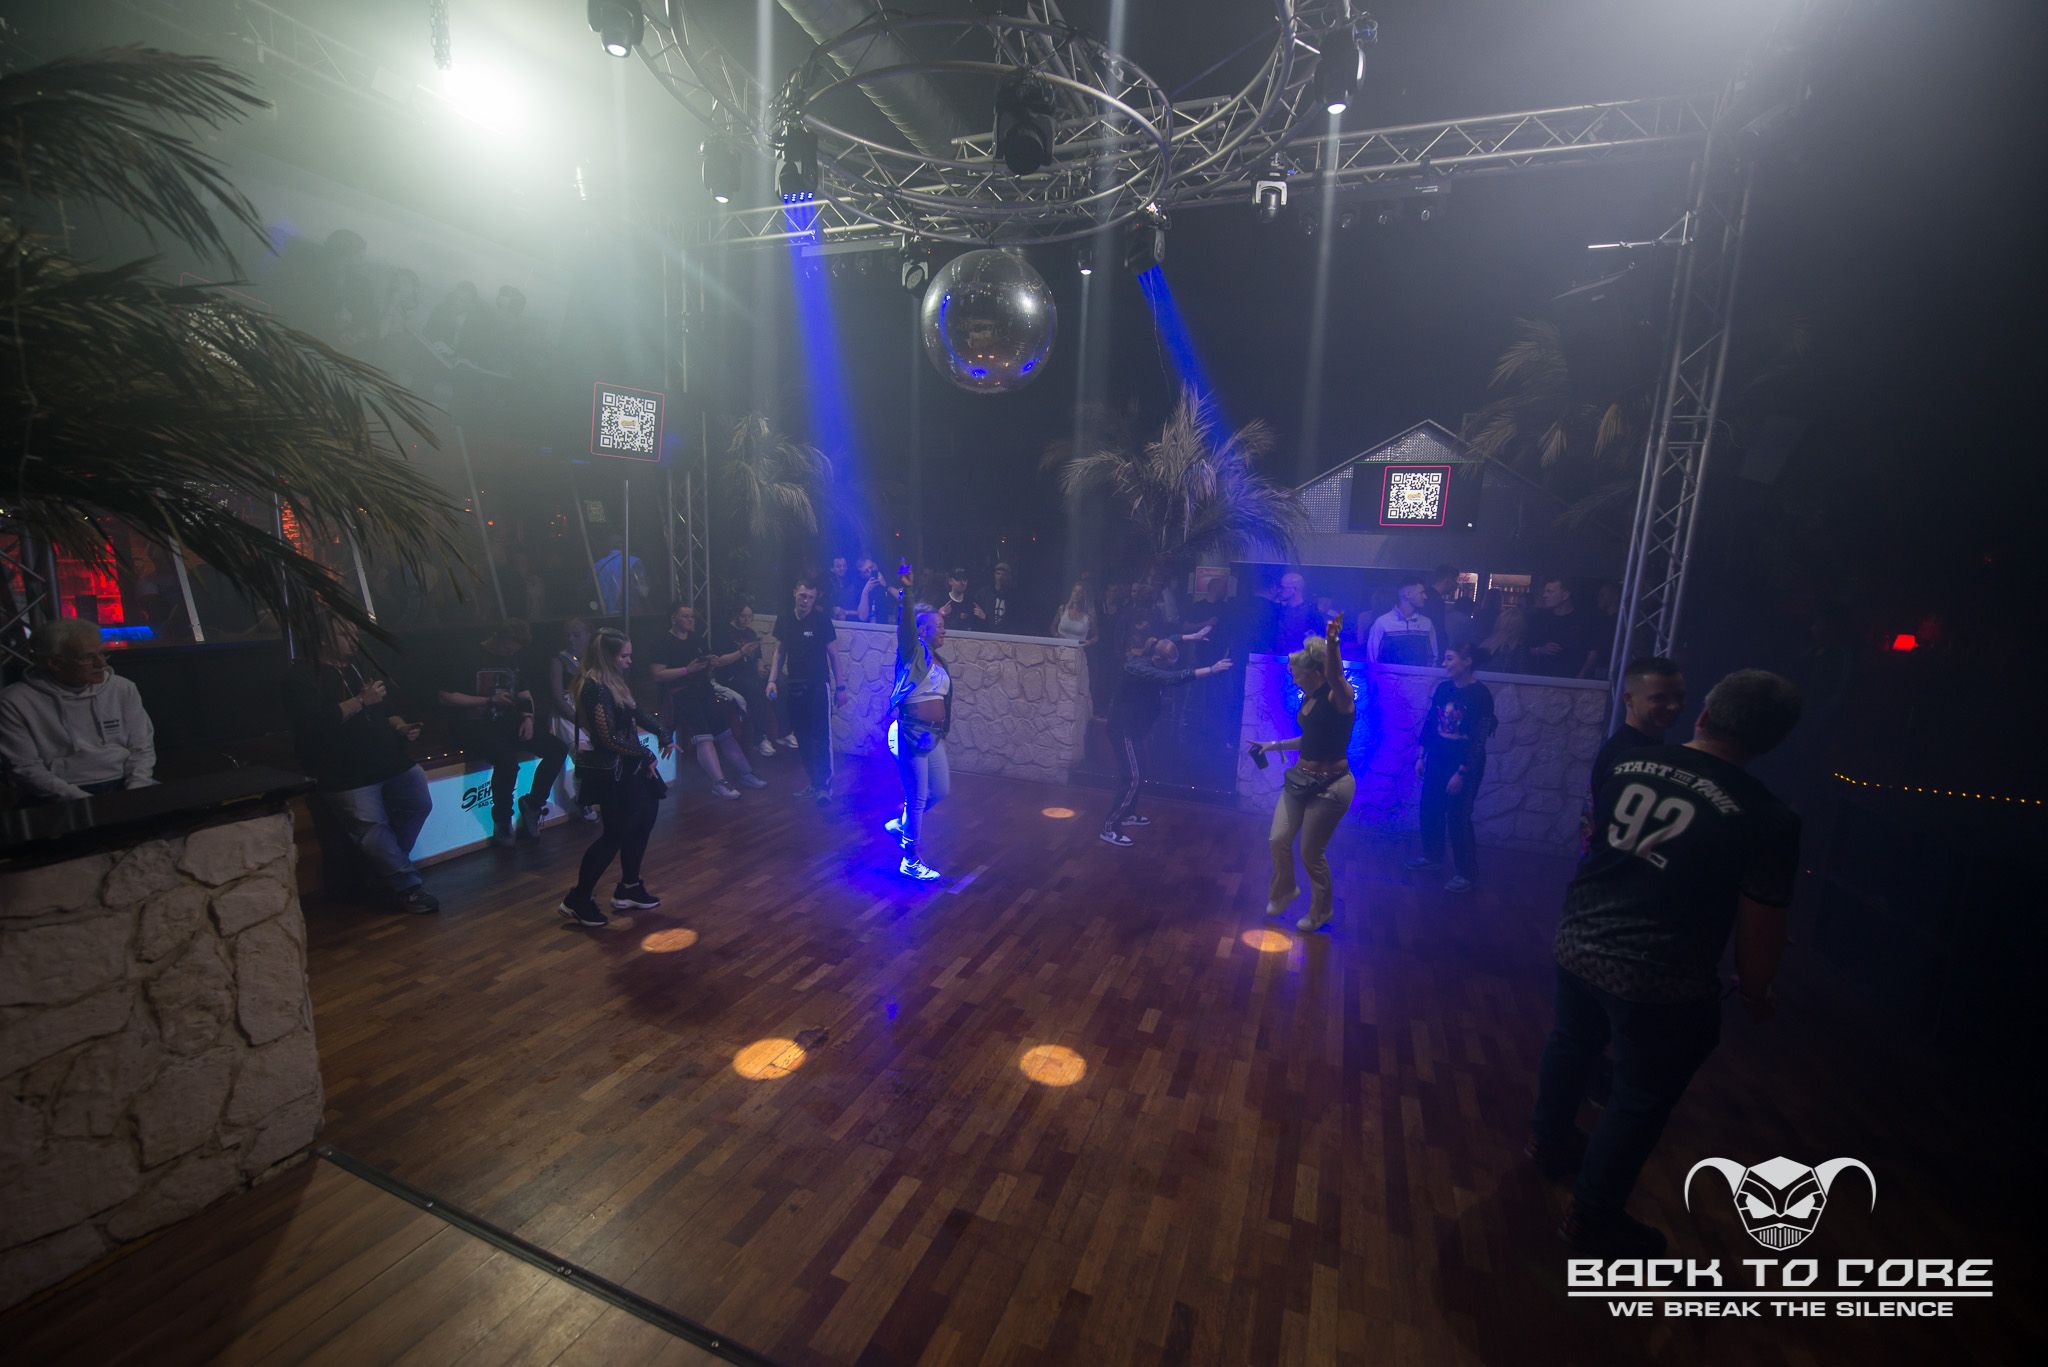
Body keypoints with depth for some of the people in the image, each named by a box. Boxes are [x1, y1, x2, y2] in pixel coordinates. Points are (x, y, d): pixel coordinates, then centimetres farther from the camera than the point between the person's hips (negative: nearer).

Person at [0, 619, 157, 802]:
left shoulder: (123, 689, 9)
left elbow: (142, 748, 10)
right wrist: (85, 802, -16)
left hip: (124, 786, 3)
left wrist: (134, 795, -8)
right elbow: (26, 767, -2)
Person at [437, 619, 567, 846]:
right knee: (507, 759, -34)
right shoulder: (470, 656, -8)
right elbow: (445, 698, -11)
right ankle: (502, 820, -10)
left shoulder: (516, 657, 10)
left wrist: (528, 717, 2)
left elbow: (524, 691, 21)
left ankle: (533, 803, 6)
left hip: (508, 722, 6)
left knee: (558, 749, -12)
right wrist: (489, 700, -16)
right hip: (475, 725, -6)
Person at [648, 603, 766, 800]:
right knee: (703, 737, -20)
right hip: (680, 694, -6)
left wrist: (714, 662, 7)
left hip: (703, 690, 6)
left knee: (724, 733, -1)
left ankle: (745, 773, 3)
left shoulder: (697, 638, 18)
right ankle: (719, 782, -27)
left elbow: (709, 670, 26)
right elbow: (658, 675, -11)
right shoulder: (664, 643, -2)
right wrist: (688, 669, -16)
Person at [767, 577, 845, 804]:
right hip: (795, 686, 5)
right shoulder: (784, 620, 5)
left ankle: (824, 785, -1)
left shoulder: (822, 620, -7)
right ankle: (814, 782, 20)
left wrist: (840, 686, -5)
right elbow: (779, 652, 13)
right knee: (802, 737, 8)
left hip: (819, 685, -4)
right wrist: (772, 680, 3)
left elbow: (833, 654, -3)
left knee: (821, 737, -8)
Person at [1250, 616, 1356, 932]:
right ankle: (1283, 890, 38)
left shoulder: (1339, 697, -18)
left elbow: (1335, 676, -43)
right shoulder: (1308, 699, 7)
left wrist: (1332, 643, -61)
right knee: (1277, 840, 9)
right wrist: (1274, 745, 27)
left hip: (1330, 786, -8)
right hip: (1301, 779, 8)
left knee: (1311, 853, 4)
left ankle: (1321, 911, 30)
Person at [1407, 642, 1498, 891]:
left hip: (1465, 765, -6)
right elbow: (1429, 723, 10)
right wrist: (1421, 756, 9)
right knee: (1429, 811, 14)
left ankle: (1466, 873, 15)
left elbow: (1479, 739, -17)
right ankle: (1432, 856, 34)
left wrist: (1462, 772, -18)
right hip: (1436, 761, 6)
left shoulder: (1480, 694, -16)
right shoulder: (1443, 688, 2)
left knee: (1458, 817, 0)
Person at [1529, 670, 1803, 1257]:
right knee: (1642, 1099, 15)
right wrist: (1755, 992, 8)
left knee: (1570, 1045, 28)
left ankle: (1550, 1140, 52)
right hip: (1659, 981, -5)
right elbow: (1761, 927, -10)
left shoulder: (1628, 763, -3)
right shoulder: (1766, 818, -16)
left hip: (1577, 943, 5)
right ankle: (1594, 1219, 31)